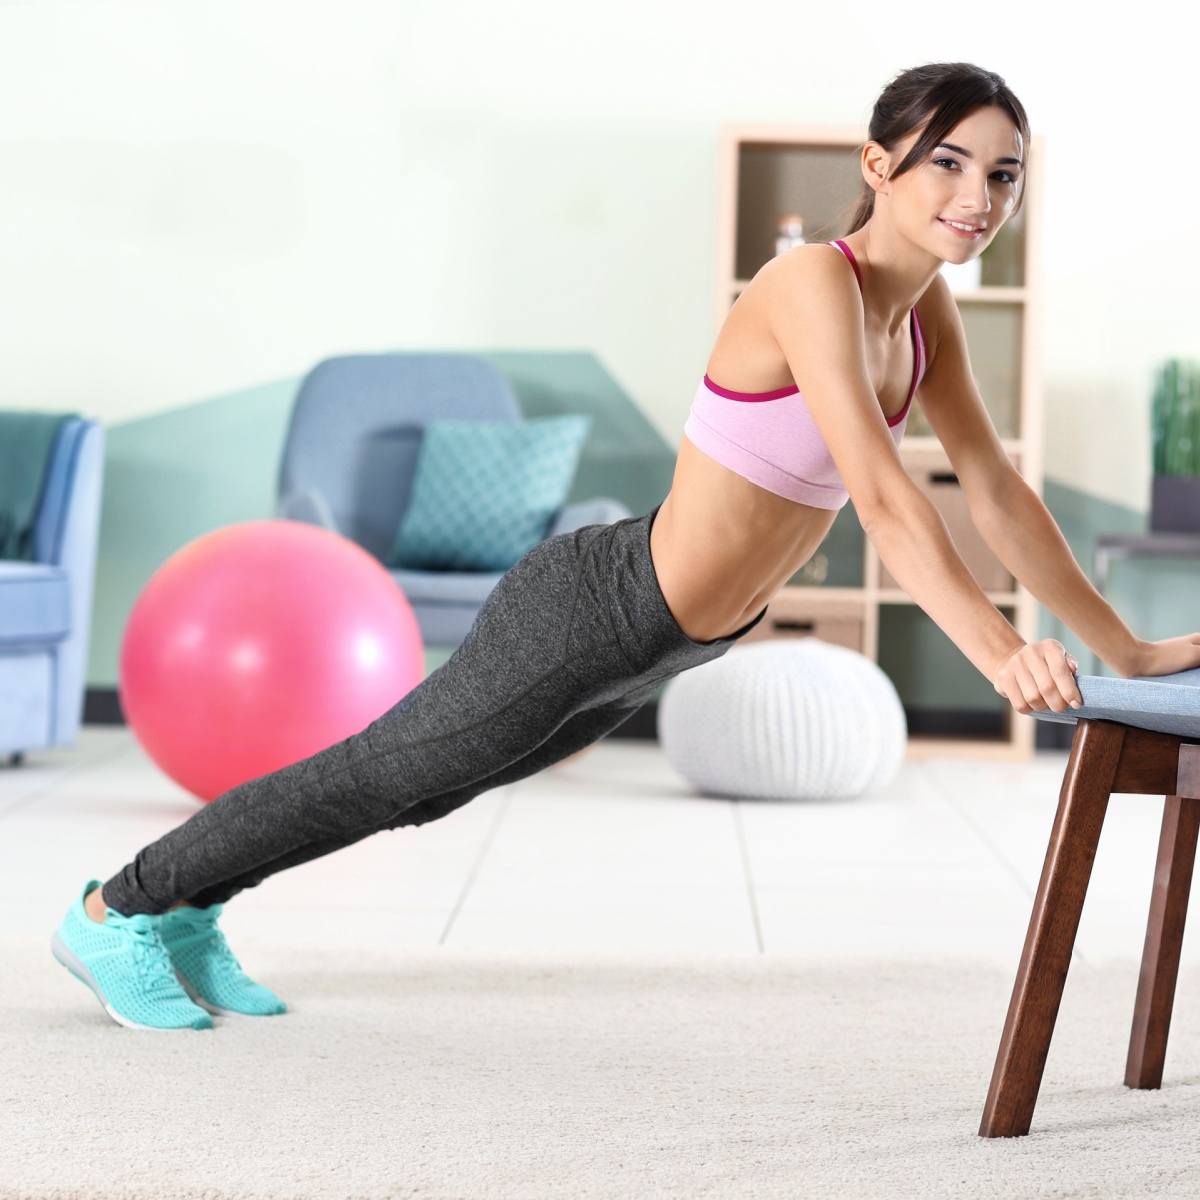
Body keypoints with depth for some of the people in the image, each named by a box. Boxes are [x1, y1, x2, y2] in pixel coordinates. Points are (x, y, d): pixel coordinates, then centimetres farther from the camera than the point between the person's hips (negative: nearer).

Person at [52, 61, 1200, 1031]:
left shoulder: (923, 306, 0)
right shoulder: (815, 282, -27)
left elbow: (994, 486, 4)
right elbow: (880, 494, -37)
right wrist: (1000, 656, -44)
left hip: (659, 647, 9)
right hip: (593, 613, -9)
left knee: (415, 786, 23)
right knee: (377, 775, 9)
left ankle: (187, 912, 42)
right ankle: (114, 910, 29)